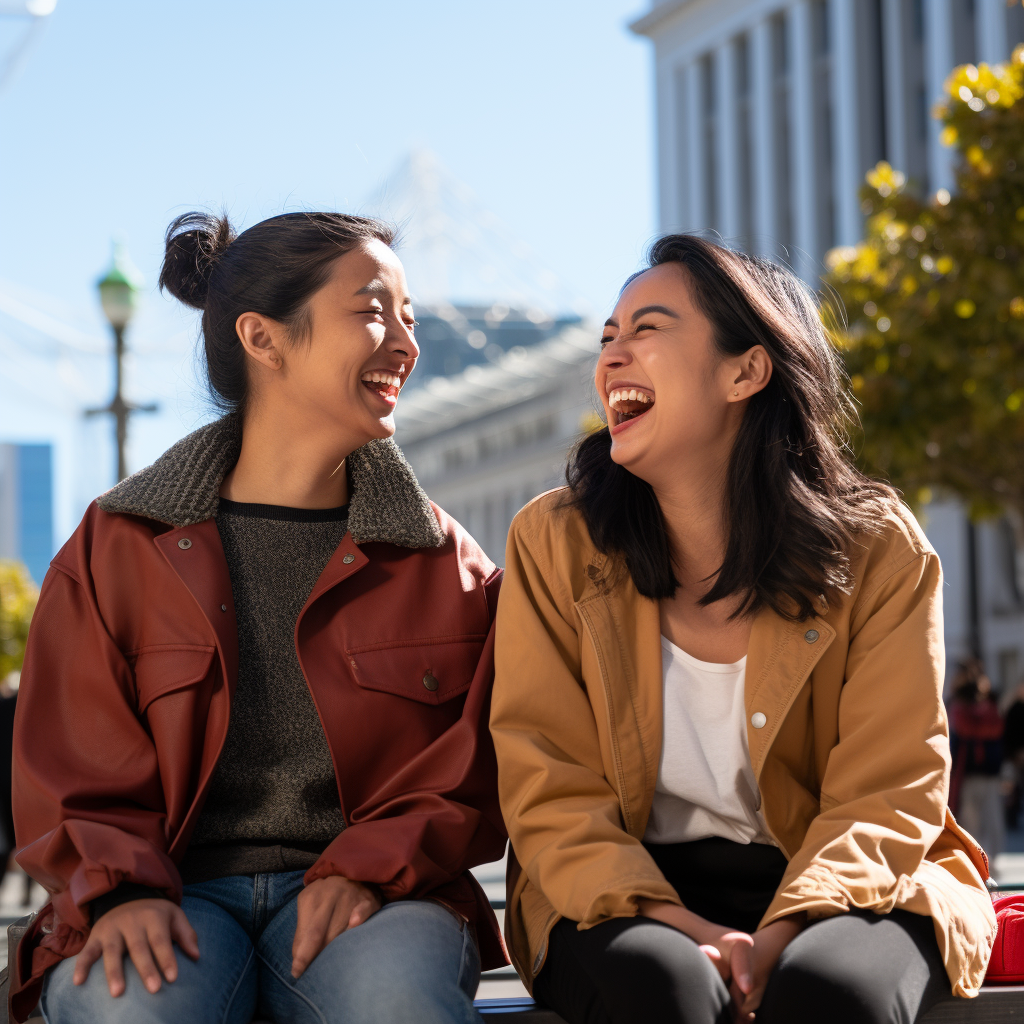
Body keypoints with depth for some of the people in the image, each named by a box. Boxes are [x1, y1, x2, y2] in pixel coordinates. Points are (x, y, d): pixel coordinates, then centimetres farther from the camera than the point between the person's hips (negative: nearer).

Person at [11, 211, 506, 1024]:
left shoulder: (447, 562, 13)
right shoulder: (119, 549, 11)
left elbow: (469, 772, 9)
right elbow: (72, 768, 7)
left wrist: (366, 868, -11)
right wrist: (123, 890, -14)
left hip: (367, 896, 1)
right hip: (173, 890, -1)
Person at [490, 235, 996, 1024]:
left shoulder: (879, 550, -3)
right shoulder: (554, 543, 0)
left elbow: (887, 795, -6)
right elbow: (550, 789, -5)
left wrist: (777, 942, -24)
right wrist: (683, 929, -21)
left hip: (842, 890, 0)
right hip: (623, 899, 1)